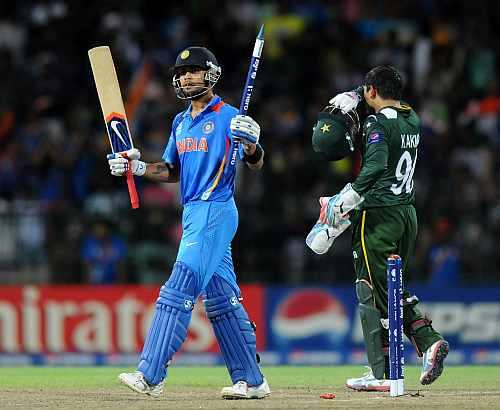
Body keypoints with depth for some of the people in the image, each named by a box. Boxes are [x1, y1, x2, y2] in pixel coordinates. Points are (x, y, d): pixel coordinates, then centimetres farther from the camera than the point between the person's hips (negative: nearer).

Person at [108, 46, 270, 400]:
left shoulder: (228, 116, -6)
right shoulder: (181, 122, 18)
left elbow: (256, 164, -11)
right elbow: (172, 171, 23)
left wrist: (251, 143, -33)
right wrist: (138, 167, 7)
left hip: (216, 211, -9)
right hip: (193, 212, 9)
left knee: (180, 288, -15)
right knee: (220, 299, 9)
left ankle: (151, 376, -19)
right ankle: (251, 380, 13)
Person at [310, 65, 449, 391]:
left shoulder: (378, 124, -12)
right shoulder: (413, 120, 13)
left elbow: (375, 168, -25)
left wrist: (343, 205, -24)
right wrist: (352, 100, 13)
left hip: (379, 214, -8)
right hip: (408, 213, 8)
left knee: (373, 291, -2)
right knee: (393, 289, 18)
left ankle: (382, 373, -3)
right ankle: (429, 341, -2)